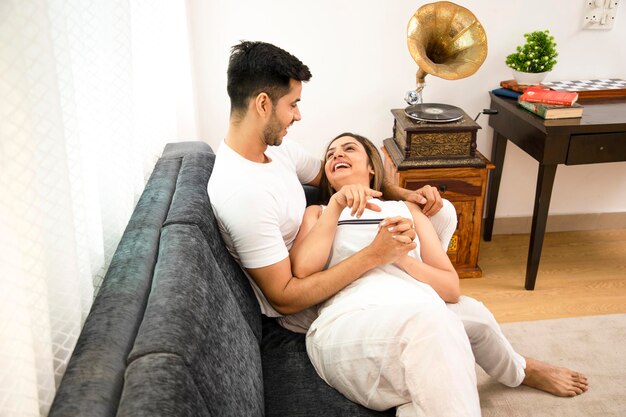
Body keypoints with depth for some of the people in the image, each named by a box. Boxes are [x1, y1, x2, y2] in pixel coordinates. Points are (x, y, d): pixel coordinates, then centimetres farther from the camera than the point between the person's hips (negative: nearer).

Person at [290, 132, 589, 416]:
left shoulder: (405, 209, 22)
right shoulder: (317, 213, 19)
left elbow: (452, 289, 11)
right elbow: (302, 270, -4)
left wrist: (402, 258, -5)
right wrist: (336, 203, -4)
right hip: (347, 324, -5)